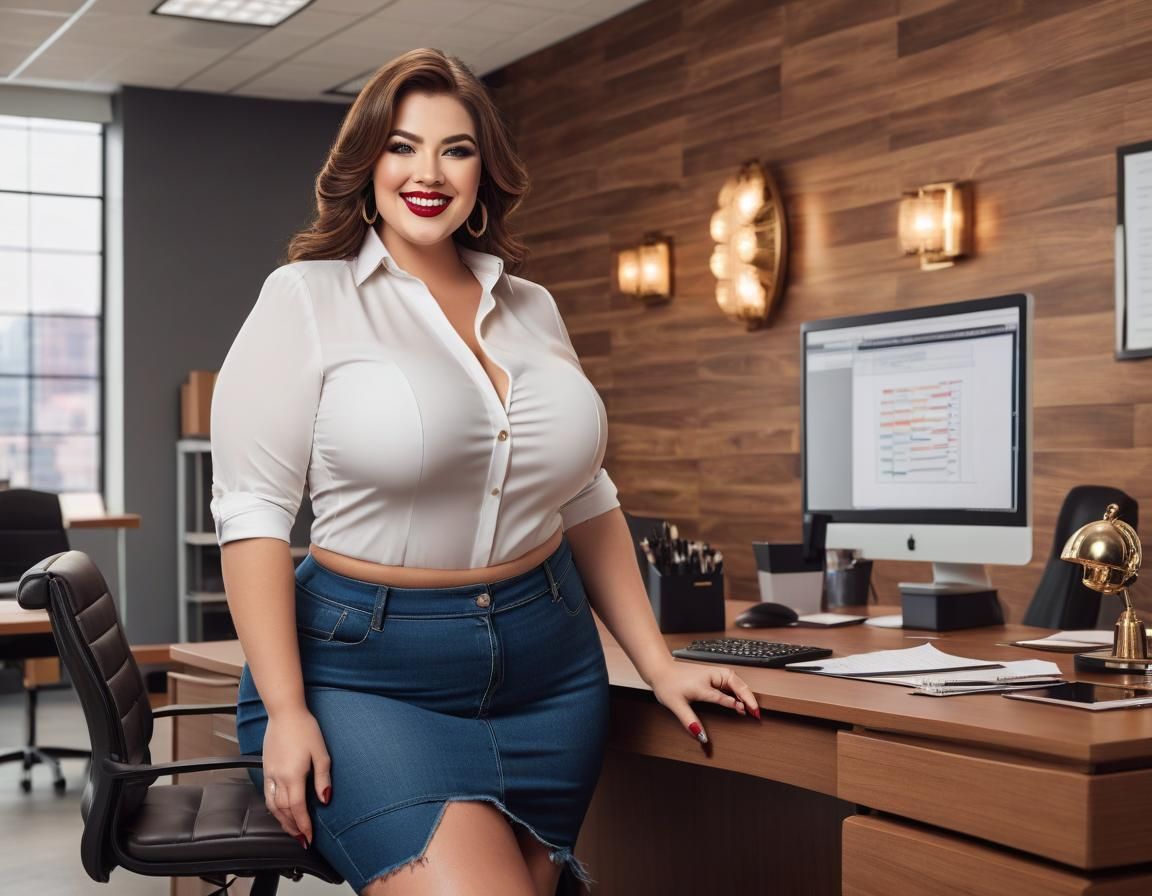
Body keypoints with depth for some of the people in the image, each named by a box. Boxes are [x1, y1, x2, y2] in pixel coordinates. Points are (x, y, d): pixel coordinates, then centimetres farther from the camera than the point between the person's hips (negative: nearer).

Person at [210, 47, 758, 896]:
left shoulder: (533, 310, 11)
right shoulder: (307, 298, -3)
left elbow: (587, 501, 16)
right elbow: (253, 512, -8)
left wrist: (658, 662, 10)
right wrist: (285, 712, -14)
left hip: (545, 669, 5)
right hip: (368, 670, -5)